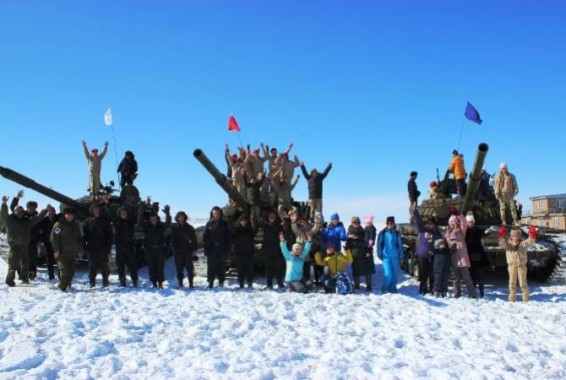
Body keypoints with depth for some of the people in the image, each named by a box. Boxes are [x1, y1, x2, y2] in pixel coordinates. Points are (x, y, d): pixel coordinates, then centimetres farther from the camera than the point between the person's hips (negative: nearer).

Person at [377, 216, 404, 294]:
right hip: (386, 256, -3)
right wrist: (379, 254, -2)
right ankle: (384, 288, 8)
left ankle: (392, 288, 20)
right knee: (388, 273, -11)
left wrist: (401, 256, 6)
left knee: (394, 273, 5)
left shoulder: (397, 233, 5)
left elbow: (400, 245, 9)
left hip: (395, 256, 3)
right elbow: (379, 244, 3)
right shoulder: (382, 233, 0)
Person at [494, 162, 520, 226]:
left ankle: (516, 221, -7)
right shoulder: (498, 177, 12)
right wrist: (497, 194, -3)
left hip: (509, 193, 1)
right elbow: (496, 186, 7)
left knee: (512, 207, -6)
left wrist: (515, 191, 1)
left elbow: (515, 185, 14)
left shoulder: (511, 176, 14)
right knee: (502, 207, -4)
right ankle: (504, 222, -3)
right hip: (502, 193, 0)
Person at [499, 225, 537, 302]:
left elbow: (529, 242, -14)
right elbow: (502, 244, -14)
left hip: (521, 265, -1)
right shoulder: (508, 243, 2)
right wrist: (502, 237, -30)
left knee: (523, 282, 1)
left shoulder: (523, 243, 0)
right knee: (512, 282, 6)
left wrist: (532, 236, -33)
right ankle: (512, 298, 14)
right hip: (512, 265, 1)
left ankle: (526, 299, 12)